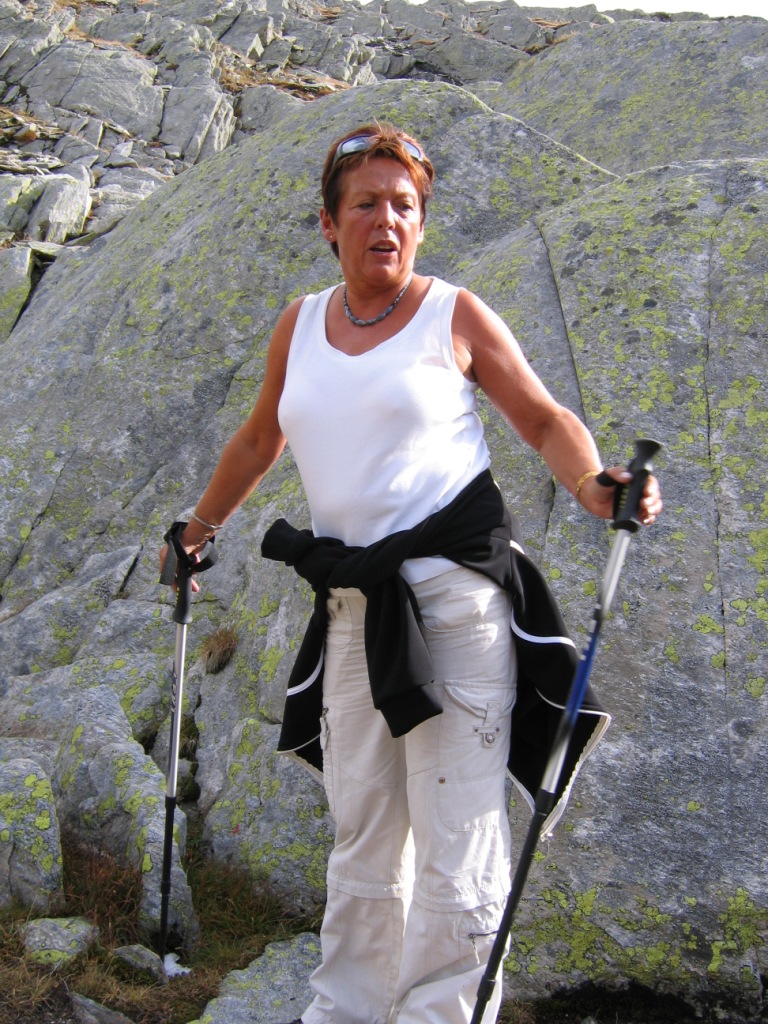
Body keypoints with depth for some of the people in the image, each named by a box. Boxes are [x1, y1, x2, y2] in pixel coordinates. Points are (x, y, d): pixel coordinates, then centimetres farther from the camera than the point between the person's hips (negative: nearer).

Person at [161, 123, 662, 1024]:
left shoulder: (455, 314, 2)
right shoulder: (299, 325, 13)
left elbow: (543, 419, 2)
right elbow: (258, 440, 26)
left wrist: (594, 489, -18)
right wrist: (196, 531, 34)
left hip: (451, 592, -4)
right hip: (352, 607, 5)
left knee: (455, 834, -5)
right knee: (361, 831, 13)